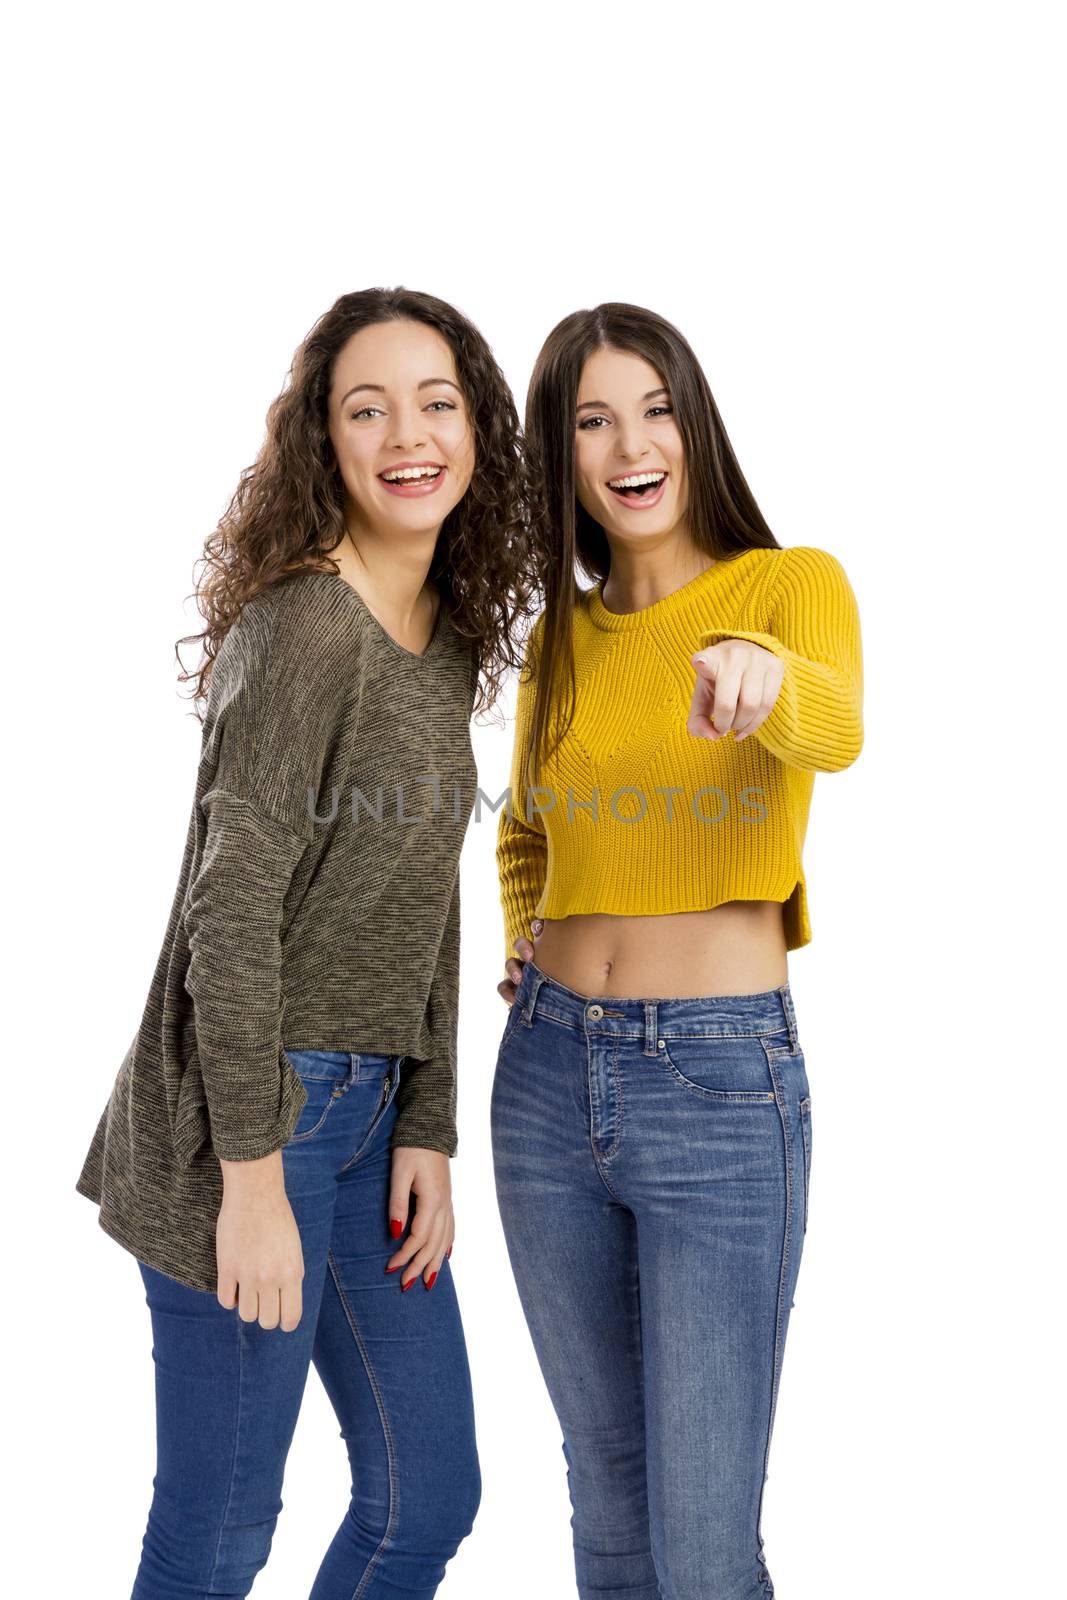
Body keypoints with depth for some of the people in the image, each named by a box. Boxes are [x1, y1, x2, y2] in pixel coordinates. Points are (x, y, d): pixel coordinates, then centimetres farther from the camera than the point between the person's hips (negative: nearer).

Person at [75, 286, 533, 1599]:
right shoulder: (303, 628, -16)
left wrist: (425, 1131, 7)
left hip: (370, 1106, 8)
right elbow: (233, 914, -19)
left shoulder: (450, 640, 9)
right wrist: (253, 1177, -18)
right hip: (247, 1111, -8)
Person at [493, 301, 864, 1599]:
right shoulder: (559, 638, 9)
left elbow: (835, 728, -28)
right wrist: (527, 947, 8)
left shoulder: (792, 583, -5)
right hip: (547, 1073, 5)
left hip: (724, 1084, -5)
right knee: (608, 1487, 16)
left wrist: (764, 671, -50)